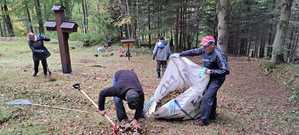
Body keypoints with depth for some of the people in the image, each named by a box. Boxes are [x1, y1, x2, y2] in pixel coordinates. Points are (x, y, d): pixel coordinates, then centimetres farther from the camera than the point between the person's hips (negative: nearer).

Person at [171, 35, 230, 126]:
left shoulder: (218, 54, -28)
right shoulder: (205, 50, -6)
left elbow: (226, 70, -27)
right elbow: (193, 52, 5)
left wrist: (212, 71, -30)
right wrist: (179, 54, 5)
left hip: (217, 78, -8)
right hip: (210, 77, 8)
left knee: (207, 97, -13)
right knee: (211, 95, 19)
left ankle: (204, 120, -3)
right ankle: (212, 115, 35)